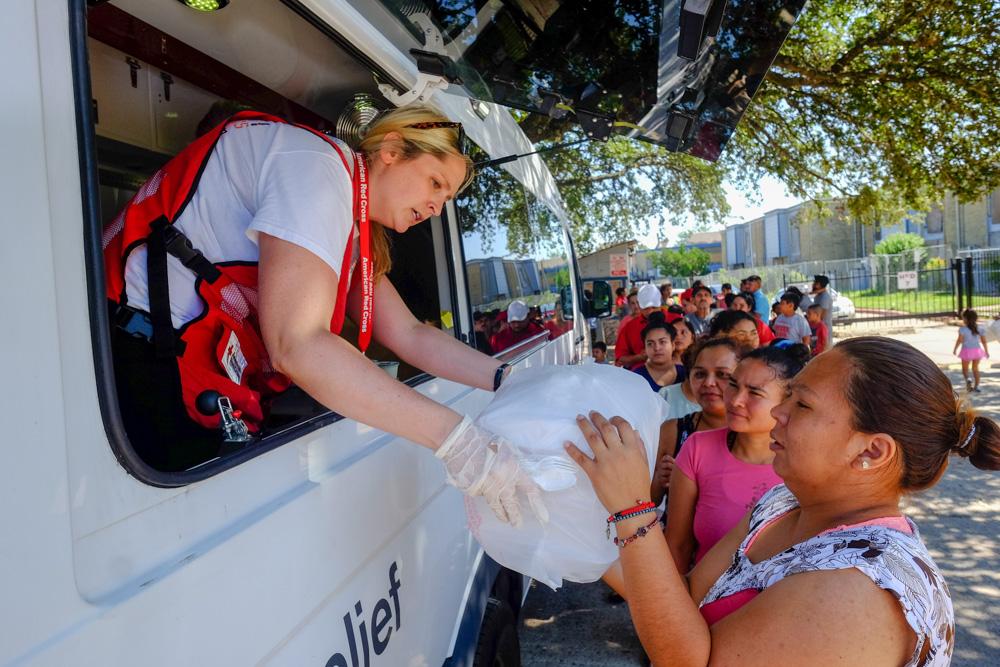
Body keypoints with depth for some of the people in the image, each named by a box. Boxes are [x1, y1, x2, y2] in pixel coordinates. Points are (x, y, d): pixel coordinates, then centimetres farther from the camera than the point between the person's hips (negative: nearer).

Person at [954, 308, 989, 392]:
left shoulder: (963, 329, -11)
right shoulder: (980, 329, 4)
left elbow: (960, 340, -14)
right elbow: (984, 341, 8)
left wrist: (955, 349, -2)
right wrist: (987, 352, 17)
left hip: (967, 351, -4)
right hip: (977, 350, 4)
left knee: (965, 368, 8)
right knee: (975, 368, 16)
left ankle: (967, 379, -20)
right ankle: (977, 386, 16)